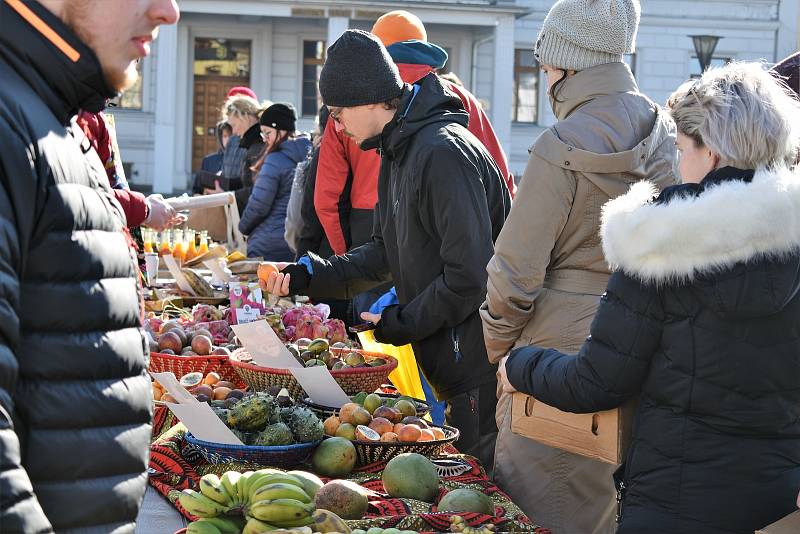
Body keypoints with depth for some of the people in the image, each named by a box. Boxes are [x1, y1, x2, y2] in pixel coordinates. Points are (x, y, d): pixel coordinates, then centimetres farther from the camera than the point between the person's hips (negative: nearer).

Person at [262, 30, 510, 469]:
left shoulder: (444, 152, -21)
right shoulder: (397, 150, 13)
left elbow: (469, 275, -24)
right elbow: (386, 253, 16)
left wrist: (401, 323, -13)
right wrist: (308, 275, 5)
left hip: (481, 364, -10)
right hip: (448, 362, 10)